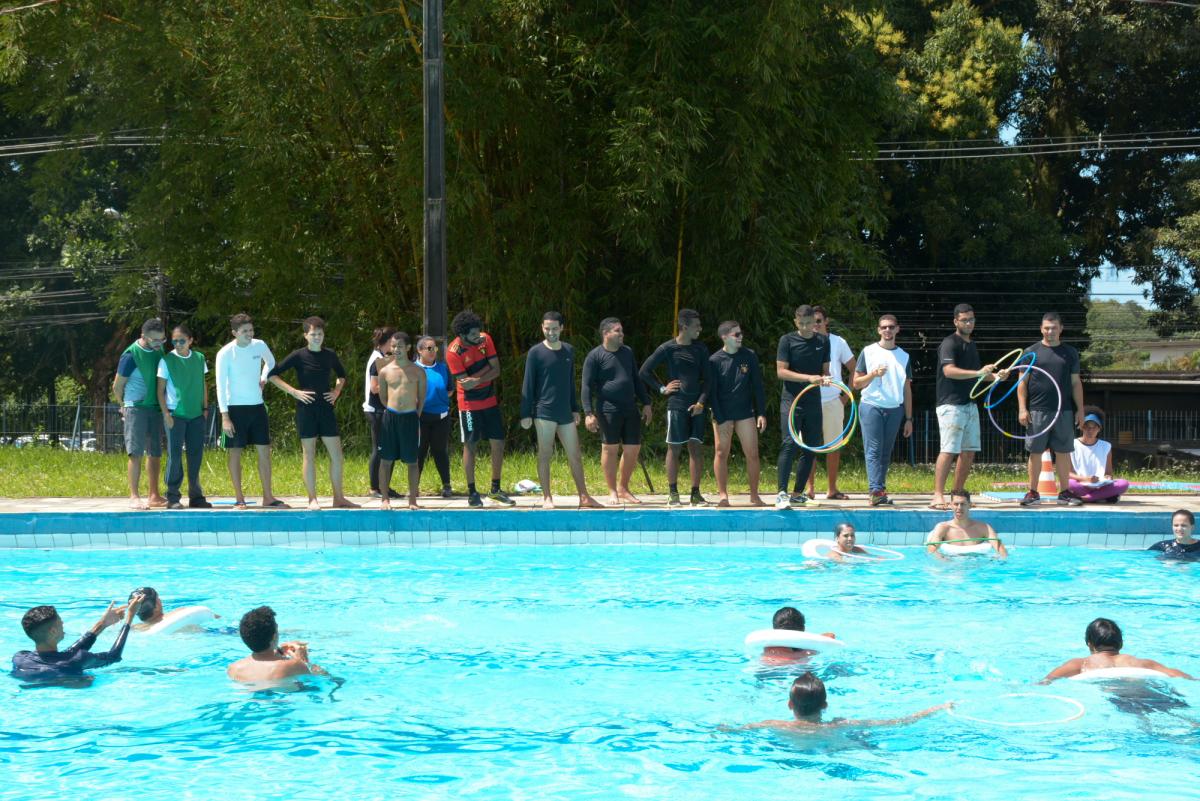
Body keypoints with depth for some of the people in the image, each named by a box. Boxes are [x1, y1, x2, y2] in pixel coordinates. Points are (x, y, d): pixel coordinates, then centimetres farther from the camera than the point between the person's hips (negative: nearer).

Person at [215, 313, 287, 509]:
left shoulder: (259, 346, 2)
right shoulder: (225, 354, -11)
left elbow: (270, 362, 25)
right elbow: (221, 386, -12)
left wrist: (263, 379, 6)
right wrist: (224, 416, -18)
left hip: (257, 406, 4)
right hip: (235, 407, -4)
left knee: (265, 451, 3)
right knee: (235, 452, -1)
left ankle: (268, 497, 9)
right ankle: (239, 499, 5)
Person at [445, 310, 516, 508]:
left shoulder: (485, 339, -5)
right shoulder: (453, 352, -19)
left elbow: (496, 370, -7)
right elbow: (465, 383, -20)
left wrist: (476, 380, -20)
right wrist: (486, 368, -14)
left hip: (490, 401, 5)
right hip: (470, 404, -5)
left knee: (498, 443, 6)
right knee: (470, 446, 0)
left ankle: (496, 489, 18)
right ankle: (472, 492, 7)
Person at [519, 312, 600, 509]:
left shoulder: (569, 351, 10)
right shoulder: (535, 353, -4)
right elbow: (528, 385, -3)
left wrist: (575, 409, 16)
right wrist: (525, 414, -6)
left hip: (565, 413, 4)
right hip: (544, 412, -4)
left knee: (575, 456, 5)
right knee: (545, 455, -1)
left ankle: (584, 497, 10)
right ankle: (547, 498, 5)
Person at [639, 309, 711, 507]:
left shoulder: (700, 349, 8)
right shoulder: (667, 349, -4)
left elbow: (706, 379, 8)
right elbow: (644, 372, 1)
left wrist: (701, 402, -4)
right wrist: (662, 389, -1)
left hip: (696, 407, 3)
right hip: (676, 405, -3)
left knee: (696, 448, 1)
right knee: (674, 448, 0)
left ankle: (696, 494, 5)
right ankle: (672, 493, 6)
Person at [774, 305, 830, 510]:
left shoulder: (823, 341, 9)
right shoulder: (787, 341, -3)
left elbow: (825, 368, 14)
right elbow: (781, 371, -9)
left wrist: (825, 377, -11)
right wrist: (809, 378, -20)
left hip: (813, 402, 5)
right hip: (792, 401, -5)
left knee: (811, 448, 6)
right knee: (789, 444, -17)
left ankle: (798, 493, 16)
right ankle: (782, 493, -21)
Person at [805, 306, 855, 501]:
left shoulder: (838, 343, 5)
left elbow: (854, 370, 10)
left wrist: (847, 395, 4)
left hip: (833, 401, 1)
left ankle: (832, 489, 8)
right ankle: (810, 489, 2)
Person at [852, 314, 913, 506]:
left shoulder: (904, 357, 14)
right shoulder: (869, 352, 4)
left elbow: (907, 389, 15)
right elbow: (856, 383, 4)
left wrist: (908, 419, 11)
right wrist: (873, 374, -14)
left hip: (894, 409, 3)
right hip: (871, 406, -3)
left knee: (886, 453, 4)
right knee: (873, 450, -11)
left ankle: (879, 490, 6)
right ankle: (876, 491, -19)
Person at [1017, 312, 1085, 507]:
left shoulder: (1070, 353, 11)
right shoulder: (1031, 352, 5)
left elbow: (1076, 383, 12)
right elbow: (1022, 383, 4)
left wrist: (1080, 410, 7)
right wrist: (1022, 408, -5)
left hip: (1064, 411, 2)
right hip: (1037, 410, -2)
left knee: (1063, 452, 4)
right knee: (1035, 452, 1)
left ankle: (1064, 491, 10)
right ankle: (1033, 492, 6)